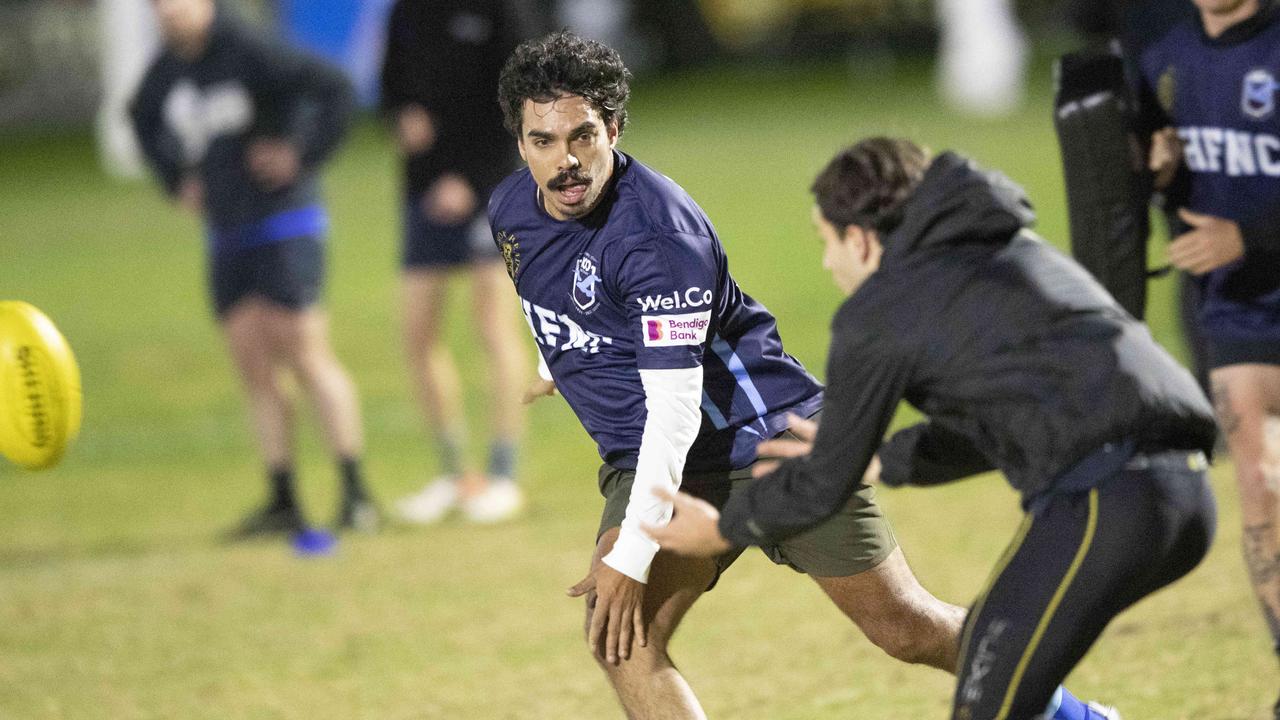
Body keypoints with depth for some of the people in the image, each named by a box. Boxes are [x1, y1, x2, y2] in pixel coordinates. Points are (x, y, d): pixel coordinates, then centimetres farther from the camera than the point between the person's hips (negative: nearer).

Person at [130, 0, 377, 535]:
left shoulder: (248, 55, -16)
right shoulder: (166, 70, 7)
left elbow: (335, 92, -22)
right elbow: (144, 119, 29)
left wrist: (302, 158, -20)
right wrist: (176, 180, 17)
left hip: (285, 226, -7)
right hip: (226, 237, 7)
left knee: (306, 356, -9)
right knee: (253, 367, 4)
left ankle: (356, 493, -6)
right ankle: (283, 502, 7)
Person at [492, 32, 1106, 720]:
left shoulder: (656, 231, -28)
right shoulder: (511, 211, -4)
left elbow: (675, 406, -30)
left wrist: (630, 555, -32)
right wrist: (557, 365, 42)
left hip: (765, 438, -6)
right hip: (648, 458, 6)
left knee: (905, 628, 0)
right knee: (620, 640, -20)